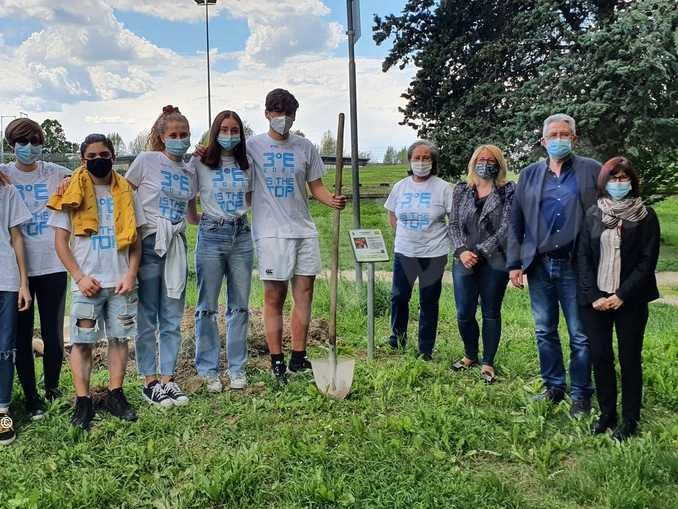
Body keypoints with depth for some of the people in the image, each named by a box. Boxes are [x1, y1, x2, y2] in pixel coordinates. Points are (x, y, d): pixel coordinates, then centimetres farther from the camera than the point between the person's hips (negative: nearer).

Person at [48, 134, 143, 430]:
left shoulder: (125, 192, 8)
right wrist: (80, 277, -9)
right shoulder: (72, 194, 2)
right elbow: (60, 240, 0)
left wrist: (131, 274, -4)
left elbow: (135, 239, 8)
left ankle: (115, 395, 16)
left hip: (121, 281, 2)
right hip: (87, 283, -2)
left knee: (119, 337, 6)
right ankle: (83, 401, 7)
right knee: (82, 341, 0)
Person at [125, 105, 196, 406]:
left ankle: (167, 379, 15)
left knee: (172, 319, 6)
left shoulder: (190, 172, 13)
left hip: (176, 246, 5)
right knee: (147, 318, 1)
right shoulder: (146, 161, -2)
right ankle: (150, 381, 11)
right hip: (148, 243, -5)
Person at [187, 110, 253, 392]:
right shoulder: (199, 163, -1)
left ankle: (237, 368, 17)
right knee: (207, 306, 0)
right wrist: (193, 218, 5)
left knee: (239, 306, 7)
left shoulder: (245, 165, 9)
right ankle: (209, 370, 11)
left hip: (241, 235, 4)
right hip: (211, 235, -3)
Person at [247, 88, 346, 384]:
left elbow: (316, 187, 13)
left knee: (304, 293, 5)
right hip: (271, 232, -3)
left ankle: (298, 359, 15)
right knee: (274, 297, 0)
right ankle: (277, 362, 10)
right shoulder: (253, 146, 2)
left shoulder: (305, 148, 11)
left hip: (304, 230, 4)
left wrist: (332, 200, -7)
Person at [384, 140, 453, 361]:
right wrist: (405, 235, 9)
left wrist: (440, 237, -4)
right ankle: (398, 337, 31)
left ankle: (426, 350, 17)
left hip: (434, 254, -3)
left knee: (429, 302, 5)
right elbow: (392, 216, 17)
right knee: (399, 296, 9)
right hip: (404, 252, 3)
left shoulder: (442, 188, -6)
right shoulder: (400, 186, 5)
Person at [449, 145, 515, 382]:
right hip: (465, 262, 3)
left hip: (494, 262, -2)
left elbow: (506, 227, -8)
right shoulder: (461, 190, 9)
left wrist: (480, 251, -13)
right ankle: (470, 355, 28)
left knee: (491, 314, 7)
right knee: (464, 314, 4)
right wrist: (462, 251, -10)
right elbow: (454, 224, 6)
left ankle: (488, 362, 20)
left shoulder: (508, 191, -1)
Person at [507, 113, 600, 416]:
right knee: (544, 332, 12)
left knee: (580, 336, 5)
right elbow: (516, 222, 9)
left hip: (575, 267, -3)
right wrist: (514, 263, 3)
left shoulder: (592, 171, 1)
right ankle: (554, 387, 28)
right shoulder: (529, 175, 9)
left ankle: (581, 395, 19)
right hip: (539, 266, 3)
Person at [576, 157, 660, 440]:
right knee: (600, 358, 5)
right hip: (595, 300, 3)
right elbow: (583, 257, 4)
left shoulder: (645, 216, 0)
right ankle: (606, 413, 21)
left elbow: (648, 260, -5)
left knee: (630, 359, 4)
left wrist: (622, 296, -12)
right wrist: (593, 296, -6)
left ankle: (630, 420, 16)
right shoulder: (593, 215, 8)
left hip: (630, 300, -2)